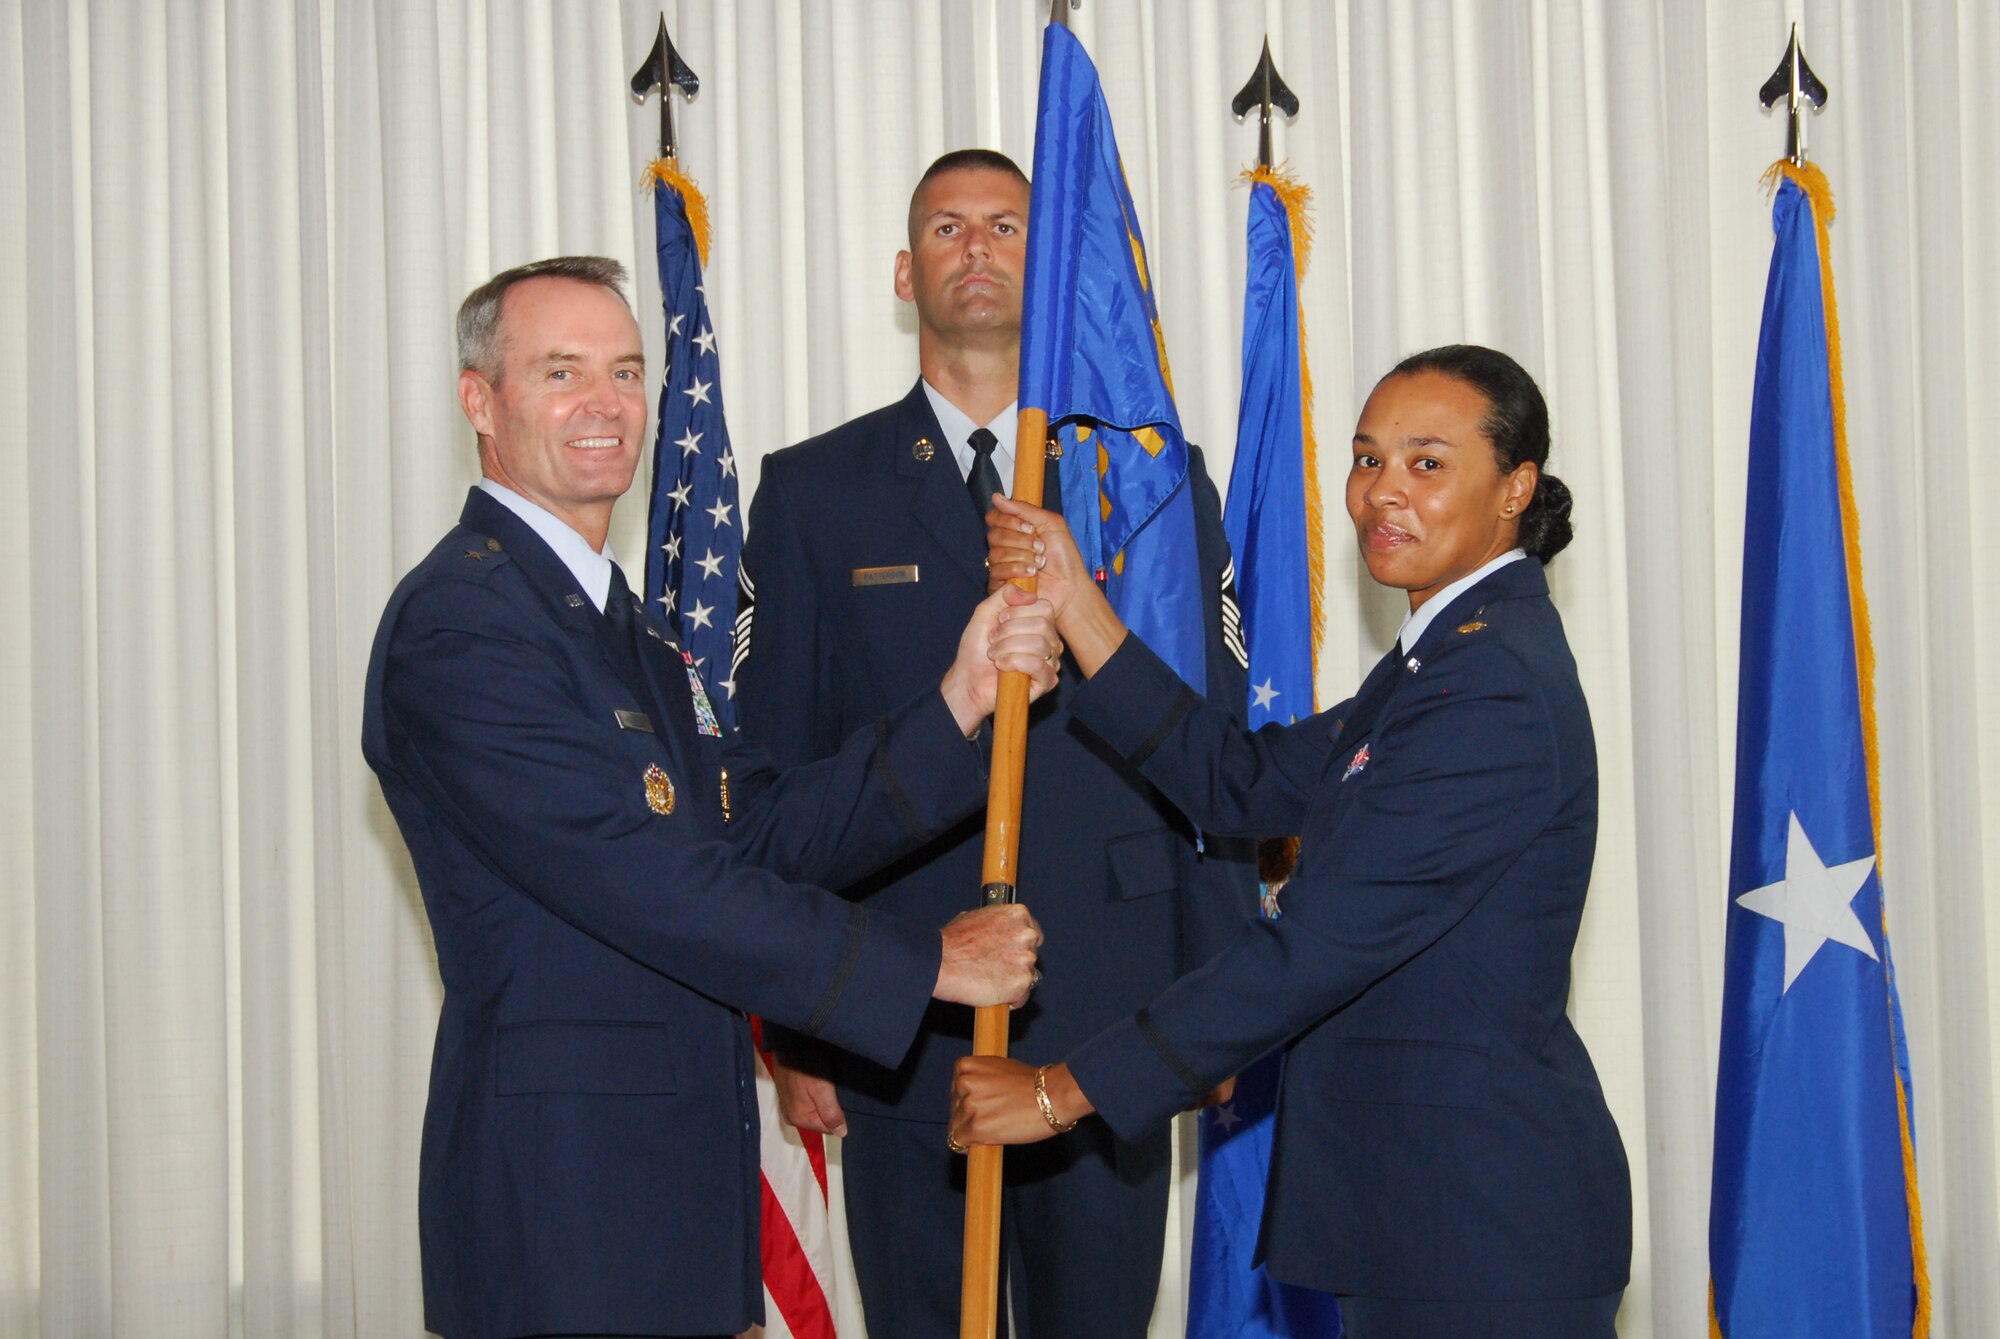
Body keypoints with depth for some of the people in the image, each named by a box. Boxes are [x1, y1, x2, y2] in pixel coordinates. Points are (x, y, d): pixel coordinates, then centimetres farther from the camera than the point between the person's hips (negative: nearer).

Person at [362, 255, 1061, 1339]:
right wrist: (923, 963, -15)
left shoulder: (615, 623, 17)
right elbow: (648, 885, -21)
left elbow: (767, 835, 8)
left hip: (684, 1174, 9)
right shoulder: (460, 624, -15)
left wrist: (959, 703, -3)